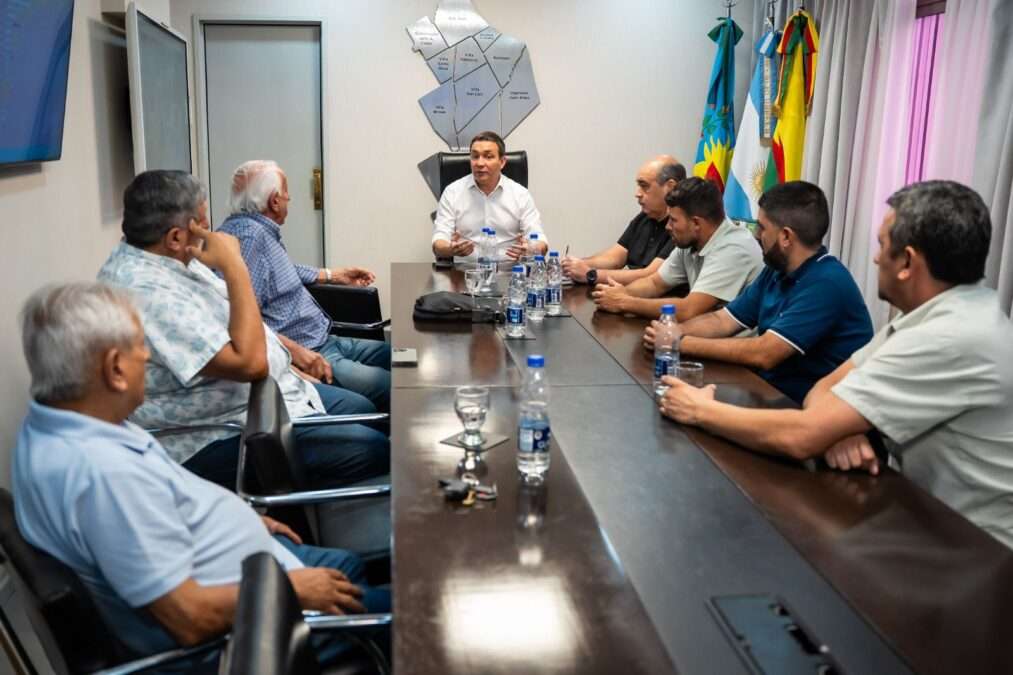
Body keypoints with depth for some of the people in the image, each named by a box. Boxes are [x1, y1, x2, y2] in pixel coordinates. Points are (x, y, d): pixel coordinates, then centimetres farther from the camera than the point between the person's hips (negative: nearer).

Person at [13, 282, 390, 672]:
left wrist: (239, 520, 13)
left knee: (351, 566, 24)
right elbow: (190, 619, -32)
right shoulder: (103, 473, -35)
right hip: (239, 630, -9)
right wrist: (290, 589, -18)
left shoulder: (52, 428, -5)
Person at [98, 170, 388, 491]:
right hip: (222, 439, -11)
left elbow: (222, 317, 18)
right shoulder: (146, 292, -29)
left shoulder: (166, 258, 3)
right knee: (376, 451, -15)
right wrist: (234, 266, -29)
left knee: (362, 409, 20)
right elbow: (249, 362, -34)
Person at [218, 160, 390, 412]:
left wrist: (334, 275, 40)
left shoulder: (262, 231, 15)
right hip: (302, 356, -11)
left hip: (324, 342, 11)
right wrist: (294, 349, -31)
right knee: (390, 388, -22)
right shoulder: (247, 235, -19)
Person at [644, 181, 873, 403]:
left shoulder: (826, 283, -22)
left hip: (808, 409, -7)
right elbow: (723, 320, 9)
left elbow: (763, 354, -26)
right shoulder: (777, 271, 7)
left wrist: (682, 343, -19)